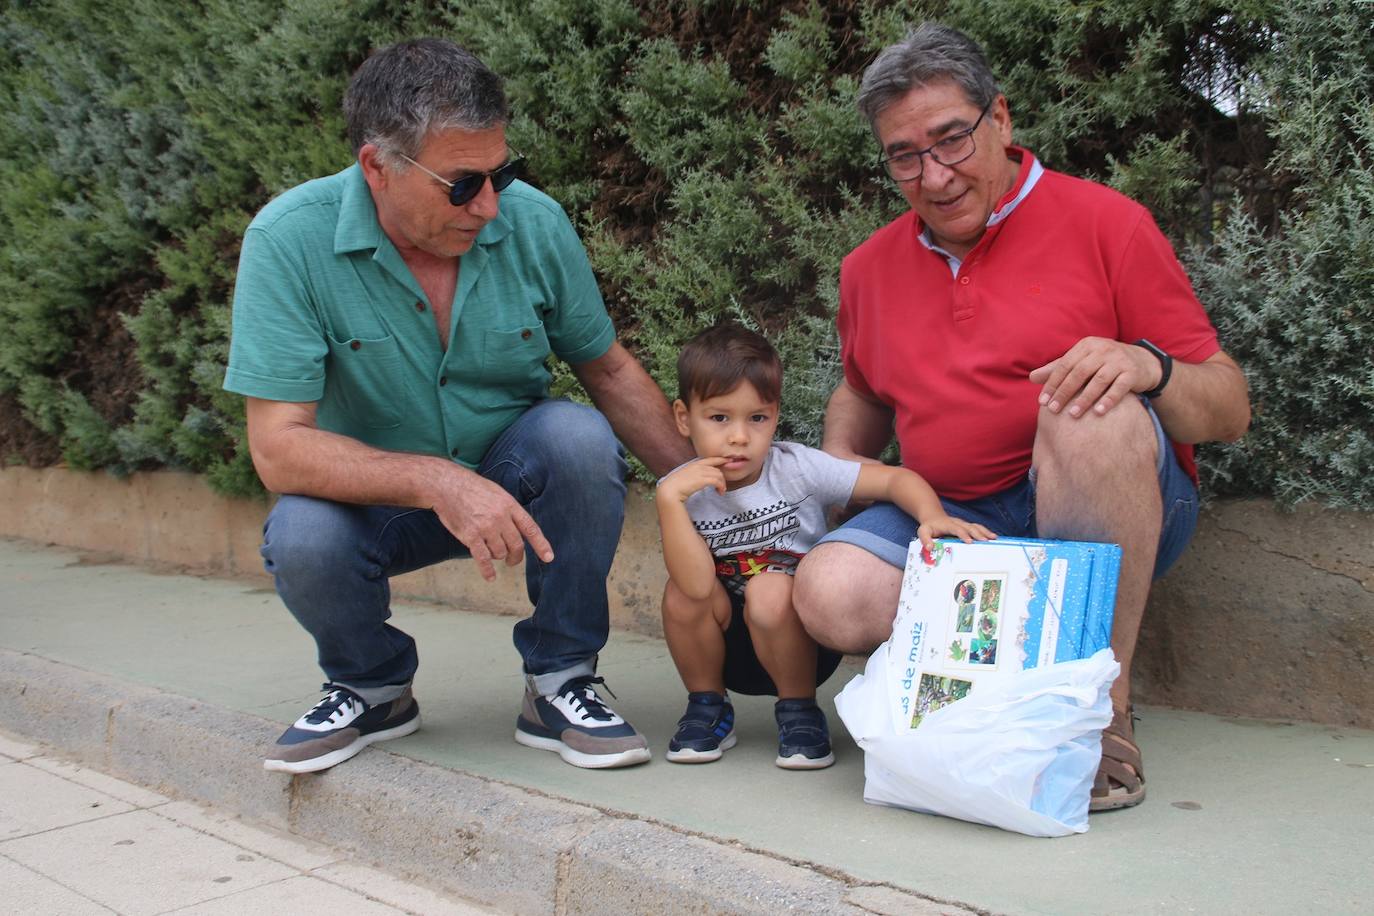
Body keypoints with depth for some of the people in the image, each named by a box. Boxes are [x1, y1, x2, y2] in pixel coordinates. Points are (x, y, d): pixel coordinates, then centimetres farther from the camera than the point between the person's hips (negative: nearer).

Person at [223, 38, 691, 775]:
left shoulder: (533, 223, -14)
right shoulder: (289, 239, -22)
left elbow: (610, 370, 0)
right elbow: (278, 446, -26)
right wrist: (438, 482, -39)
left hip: (515, 476, 2)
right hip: (376, 493, -1)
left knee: (580, 437, -29)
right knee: (303, 538, -33)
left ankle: (559, 685, -9)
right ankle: (372, 688, 3)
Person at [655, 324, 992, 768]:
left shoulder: (796, 469, -14)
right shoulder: (684, 491, -12)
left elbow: (896, 478, -16)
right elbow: (697, 585, -27)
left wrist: (934, 516, -36)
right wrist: (669, 500, -34)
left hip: (803, 645, -2)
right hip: (728, 651, 2)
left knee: (770, 591, -32)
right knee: (682, 592, -25)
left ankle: (800, 712, -7)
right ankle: (707, 707, 0)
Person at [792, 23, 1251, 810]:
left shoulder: (1106, 223, -4)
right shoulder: (871, 269, 11)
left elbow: (1229, 410, -5)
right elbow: (863, 395, 29)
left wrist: (1148, 367, -27)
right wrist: (836, 466, 7)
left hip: (1104, 517, -3)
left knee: (1096, 413, -36)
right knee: (831, 593, -26)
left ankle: (1107, 708, -23)